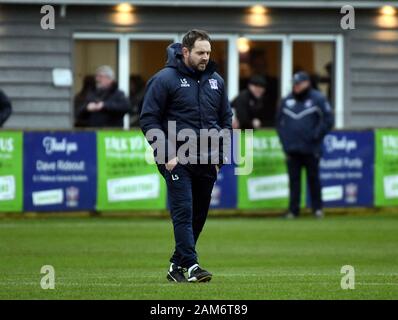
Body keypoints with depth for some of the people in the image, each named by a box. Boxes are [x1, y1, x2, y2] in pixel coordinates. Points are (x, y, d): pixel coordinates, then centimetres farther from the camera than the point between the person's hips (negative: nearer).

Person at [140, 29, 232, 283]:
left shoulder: (216, 81, 12)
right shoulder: (164, 79, -5)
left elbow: (226, 120, 19)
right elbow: (149, 120, -6)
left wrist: (220, 155, 8)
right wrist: (166, 154, -13)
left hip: (207, 162, 6)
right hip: (177, 161, -6)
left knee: (199, 215, 8)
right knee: (183, 212, -12)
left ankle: (177, 266, 18)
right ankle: (191, 266, -17)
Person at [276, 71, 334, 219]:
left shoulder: (318, 99, 0)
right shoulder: (287, 101, 13)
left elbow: (328, 120, -3)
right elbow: (279, 122, 19)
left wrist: (315, 136, -9)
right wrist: (284, 139, 7)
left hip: (310, 150, -3)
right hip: (292, 150, 3)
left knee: (313, 178, 3)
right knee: (294, 180, 3)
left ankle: (317, 208, 12)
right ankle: (293, 210, 5)